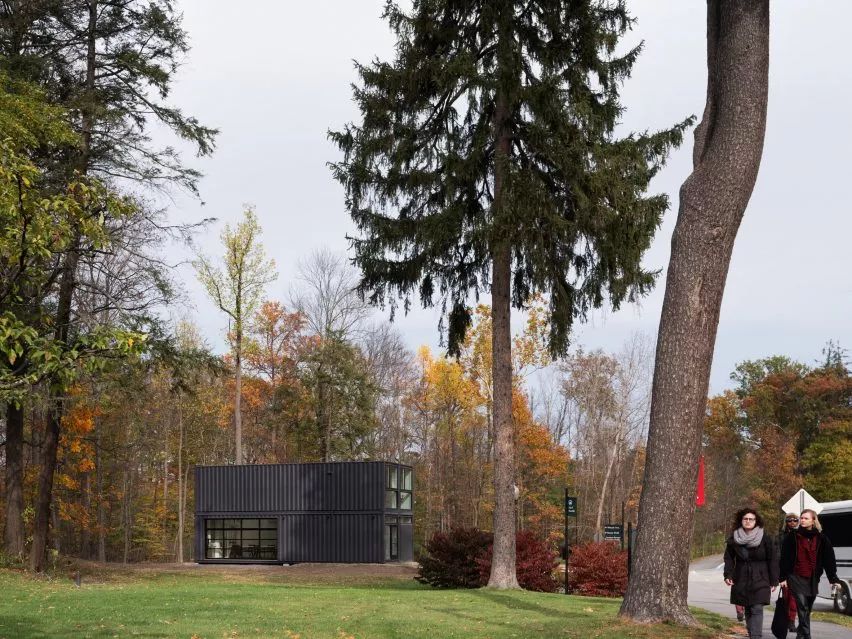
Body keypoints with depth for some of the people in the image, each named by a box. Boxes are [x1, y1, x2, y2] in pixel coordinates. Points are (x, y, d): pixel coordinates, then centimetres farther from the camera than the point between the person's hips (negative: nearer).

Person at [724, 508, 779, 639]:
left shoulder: (766, 539, -3)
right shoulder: (733, 539, 4)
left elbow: (773, 560, -2)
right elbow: (729, 558, 7)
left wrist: (773, 581, -3)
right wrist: (728, 575, -6)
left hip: (760, 580, -3)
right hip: (741, 581, 3)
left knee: (757, 609, -12)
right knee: (748, 610, 10)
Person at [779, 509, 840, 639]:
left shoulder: (821, 539, 4)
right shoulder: (792, 537, -1)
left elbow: (829, 560, 3)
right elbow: (784, 558, 0)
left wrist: (833, 578, -3)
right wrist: (783, 578, -4)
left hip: (813, 579, 3)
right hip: (796, 578, -3)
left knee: (808, 608, 11)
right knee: (802, 606, -14)